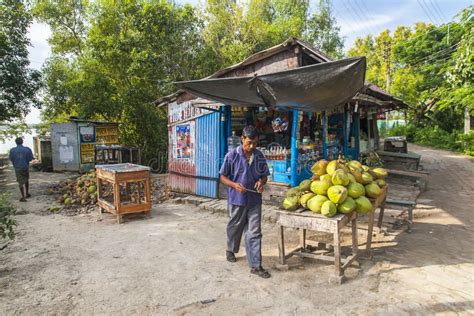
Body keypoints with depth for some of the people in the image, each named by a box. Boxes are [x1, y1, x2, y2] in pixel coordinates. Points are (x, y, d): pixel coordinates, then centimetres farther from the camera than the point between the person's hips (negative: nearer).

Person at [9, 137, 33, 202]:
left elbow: (11, 159, 0)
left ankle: (23, 197, -2)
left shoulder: (12, 150, -6)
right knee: (26, 181, 20)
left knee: (21, 182, 3)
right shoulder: (27, 149, -8)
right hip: (25, 167, 1)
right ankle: (27, 194, 29)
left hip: (17, 168, -1)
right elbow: (30, 158, -8)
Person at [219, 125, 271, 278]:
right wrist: (235, 185, -21)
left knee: (254, 233, 2)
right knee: (235, 228, 18)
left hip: (254, 200, 2)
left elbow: (264, 176, 10)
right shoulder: (232, 155, -10)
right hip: (236, 200, -2)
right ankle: (231, 250, 45)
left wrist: (261, 182, -13)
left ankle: (256, 265, 11)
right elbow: (223, 177, -4)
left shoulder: (259, 156, 0)